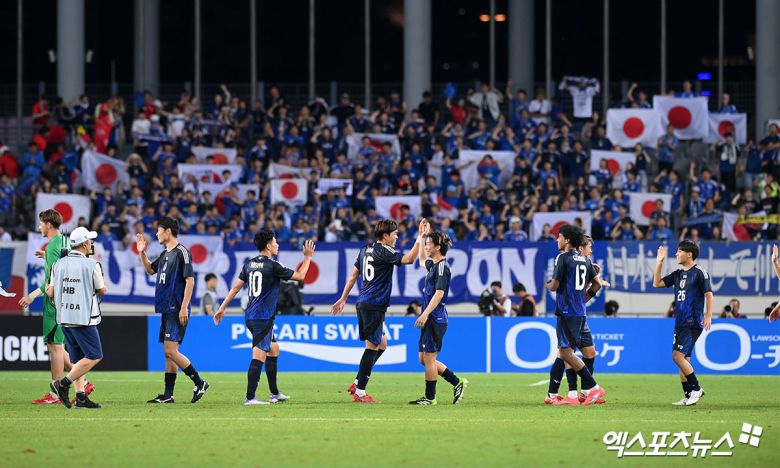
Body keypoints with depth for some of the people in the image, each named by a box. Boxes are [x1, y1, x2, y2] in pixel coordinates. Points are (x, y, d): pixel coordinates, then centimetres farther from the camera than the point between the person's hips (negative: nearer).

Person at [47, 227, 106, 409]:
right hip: (83, 318, -7)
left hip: (64, 318, 7)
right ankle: (64, 383, -12)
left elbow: (51, 293, 6)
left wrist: (46, 289, 29)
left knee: (77, 358, 12)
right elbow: (102, 290, 2)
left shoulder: (58, 264, 6)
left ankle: (81, 396, 4)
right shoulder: (91, 265, -9)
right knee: (94, 356, -2)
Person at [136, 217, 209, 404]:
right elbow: (150, 270, 33)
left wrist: (184, 308, -21)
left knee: (170, 351, -14)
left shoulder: (181, 252, -11)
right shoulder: (165, 254, 16)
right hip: (166, 310, 9)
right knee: (169, 353, 9)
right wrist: (142, 253, 18)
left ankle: (199, 383, -6)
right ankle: (168, 395, 11)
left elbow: (190, 280, -16)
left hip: (177, 311, -9)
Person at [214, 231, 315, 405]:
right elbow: (300, 276, -4)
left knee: (273, 348, 21)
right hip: (263, 317, -9)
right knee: (259, 355, -11)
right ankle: (250, 397, -17)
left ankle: (275, 393, 26)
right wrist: (308, 256, 9)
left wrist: (223, 308, 19)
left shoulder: (250, 264, 10)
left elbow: (236, 287, 12)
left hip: (250, 316, 9)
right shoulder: (272, 266, -12)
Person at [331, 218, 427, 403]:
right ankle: (359, 392, -5)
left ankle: (357, 383, 14)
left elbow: (353, 275, 19)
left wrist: (343, 298, 24)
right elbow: (408, 259, -23)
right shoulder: (383, 252, -12)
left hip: (363, 303, 10)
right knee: (372, 347, -5)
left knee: (381, 345, 16)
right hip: (374, 305, -10)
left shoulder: (365, 250, 15)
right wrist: (420, 237, -20)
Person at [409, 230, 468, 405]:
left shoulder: (442, 266, -13)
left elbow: (439, 293, -22)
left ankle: (430, 397, 0)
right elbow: (422, 260, 41)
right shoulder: (433, 264, 16)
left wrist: (425, 314, -29)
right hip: (430, 320, 10)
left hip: (436, 319, -10)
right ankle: (457, 383, 16)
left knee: (429, 358, -6)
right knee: (424, 359, 11)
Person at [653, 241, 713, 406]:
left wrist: (708, 316, -18)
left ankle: (696, 389, -7)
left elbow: (709, 294, -9)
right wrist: (659, 263, 9)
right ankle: (689, 396, 11)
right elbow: (657, 283, 16)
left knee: (678, 356, -16)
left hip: (692, 323, -8)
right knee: (683, 359, 7)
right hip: (680, 323, 8)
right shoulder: (678, 274, 15)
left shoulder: (699, 273, -7)